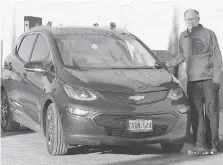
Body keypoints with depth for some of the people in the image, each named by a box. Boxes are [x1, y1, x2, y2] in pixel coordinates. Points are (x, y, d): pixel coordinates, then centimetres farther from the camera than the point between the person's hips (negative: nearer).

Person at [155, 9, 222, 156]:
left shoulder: (208, 34, 0)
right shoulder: (183, 37, 14)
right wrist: (166, 64, 24)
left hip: (209, 79, -4)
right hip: (192, 81, 4)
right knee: (196, 114, -2)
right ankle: (200, 145, 0)